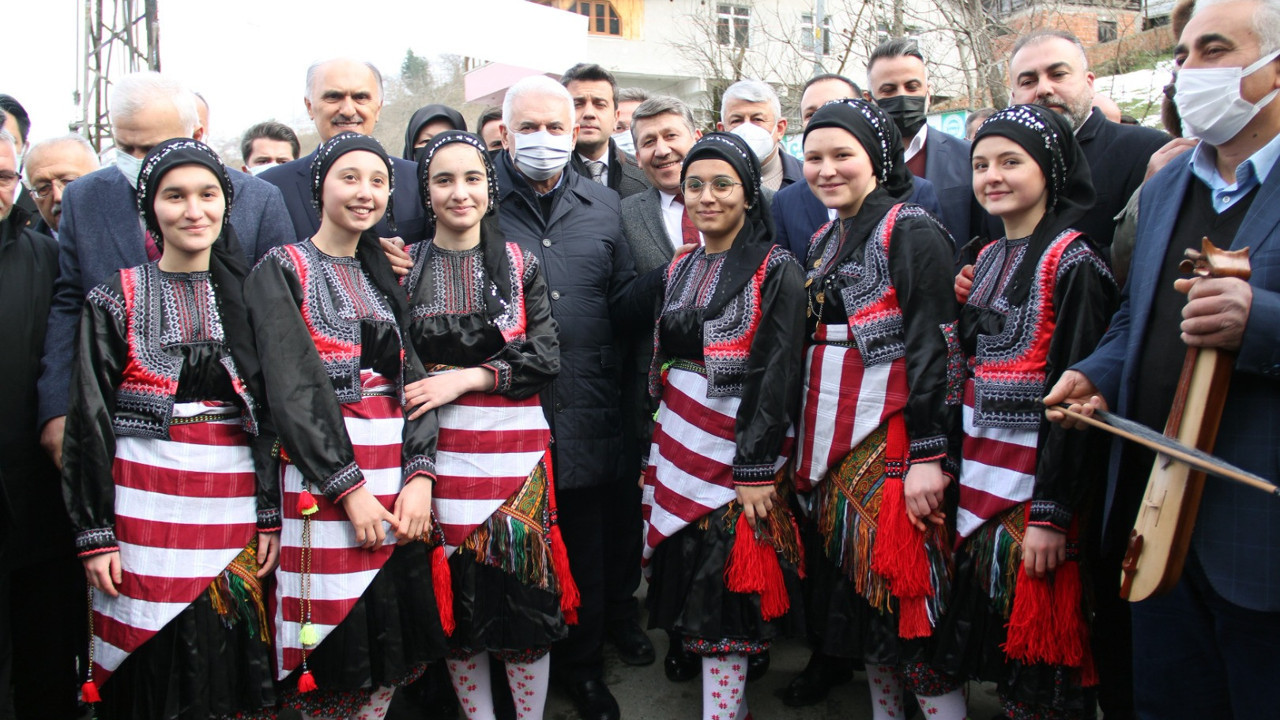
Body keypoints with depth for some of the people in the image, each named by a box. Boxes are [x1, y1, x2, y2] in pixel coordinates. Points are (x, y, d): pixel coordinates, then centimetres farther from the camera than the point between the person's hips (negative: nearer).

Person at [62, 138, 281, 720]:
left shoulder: (247, 298, 8)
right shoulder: (115, 300, 2)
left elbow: (273, 414, 8)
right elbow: (87, 423, 0)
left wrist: (272, 516, 2)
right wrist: (94, 534, -5)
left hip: (235, 509, 2)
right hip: (146, 508, -2)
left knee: (233, 668, 5)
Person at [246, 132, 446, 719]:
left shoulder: (386, 276, 16)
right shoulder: (282, 270, 0)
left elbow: (415, 379, 6)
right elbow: (292, 389, -10)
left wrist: (420, 475, -8)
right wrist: (350, 489, -15)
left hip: (398, 477, 5)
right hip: (322, 480, -5)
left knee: (393, 657, 9)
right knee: (337, 653, 1)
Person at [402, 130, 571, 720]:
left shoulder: (520, 264, 5)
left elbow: (546, 357, -4)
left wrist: (467, 377, -12)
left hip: (513, 451, -1)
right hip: (435, 451, 1)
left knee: (523, 593, 1)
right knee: (453, 595, 7)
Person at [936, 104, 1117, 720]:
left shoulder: (1073, 263, -12)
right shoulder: (989, 259, 13)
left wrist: (1052, 512, -20)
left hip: (1037, 478, -7)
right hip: (981, 476, 7)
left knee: (1039, 662, 2)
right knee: (992, 629, 15)